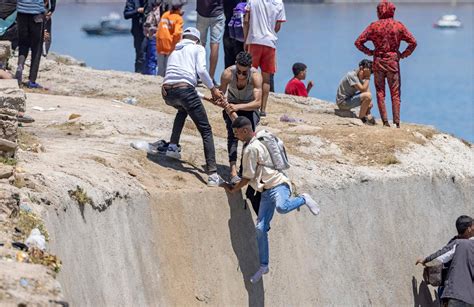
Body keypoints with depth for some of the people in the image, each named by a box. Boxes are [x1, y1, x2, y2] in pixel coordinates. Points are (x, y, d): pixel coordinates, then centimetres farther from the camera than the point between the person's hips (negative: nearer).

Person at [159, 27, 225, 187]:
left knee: (183, 109, 40)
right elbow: (201, 70, -2)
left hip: (167, 92, 5)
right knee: (206, 131, -1)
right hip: (185, 89, -5)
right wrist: (213, 89, 8)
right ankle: (213, 174, -15)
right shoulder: (197, 48, 16)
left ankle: (173, 146, 25)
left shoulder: (174, 50, 30)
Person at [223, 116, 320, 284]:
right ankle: (263, 265, 10)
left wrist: (233, 189, 2)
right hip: (266, 190, 10)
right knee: (260, 228, 4)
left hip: (277, 184, -10)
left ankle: (303, 199, -11)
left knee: (281, 207, -42)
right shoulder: (256, 142, 12)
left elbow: (248, 178, -11)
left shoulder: (252, 149, -16)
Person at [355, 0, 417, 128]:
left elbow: (358, 42, -7)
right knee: (395, 94, 4)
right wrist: (403, 54, 4)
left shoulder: (374, 26, -3)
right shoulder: (398, 26, -2)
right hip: (393, 61, 0)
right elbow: (413, 42, -6)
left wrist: (369, 52, 5)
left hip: (378, 62, 0)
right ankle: (396, 122, -4)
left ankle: (385, 121, 1)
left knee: (380, 93, 7)